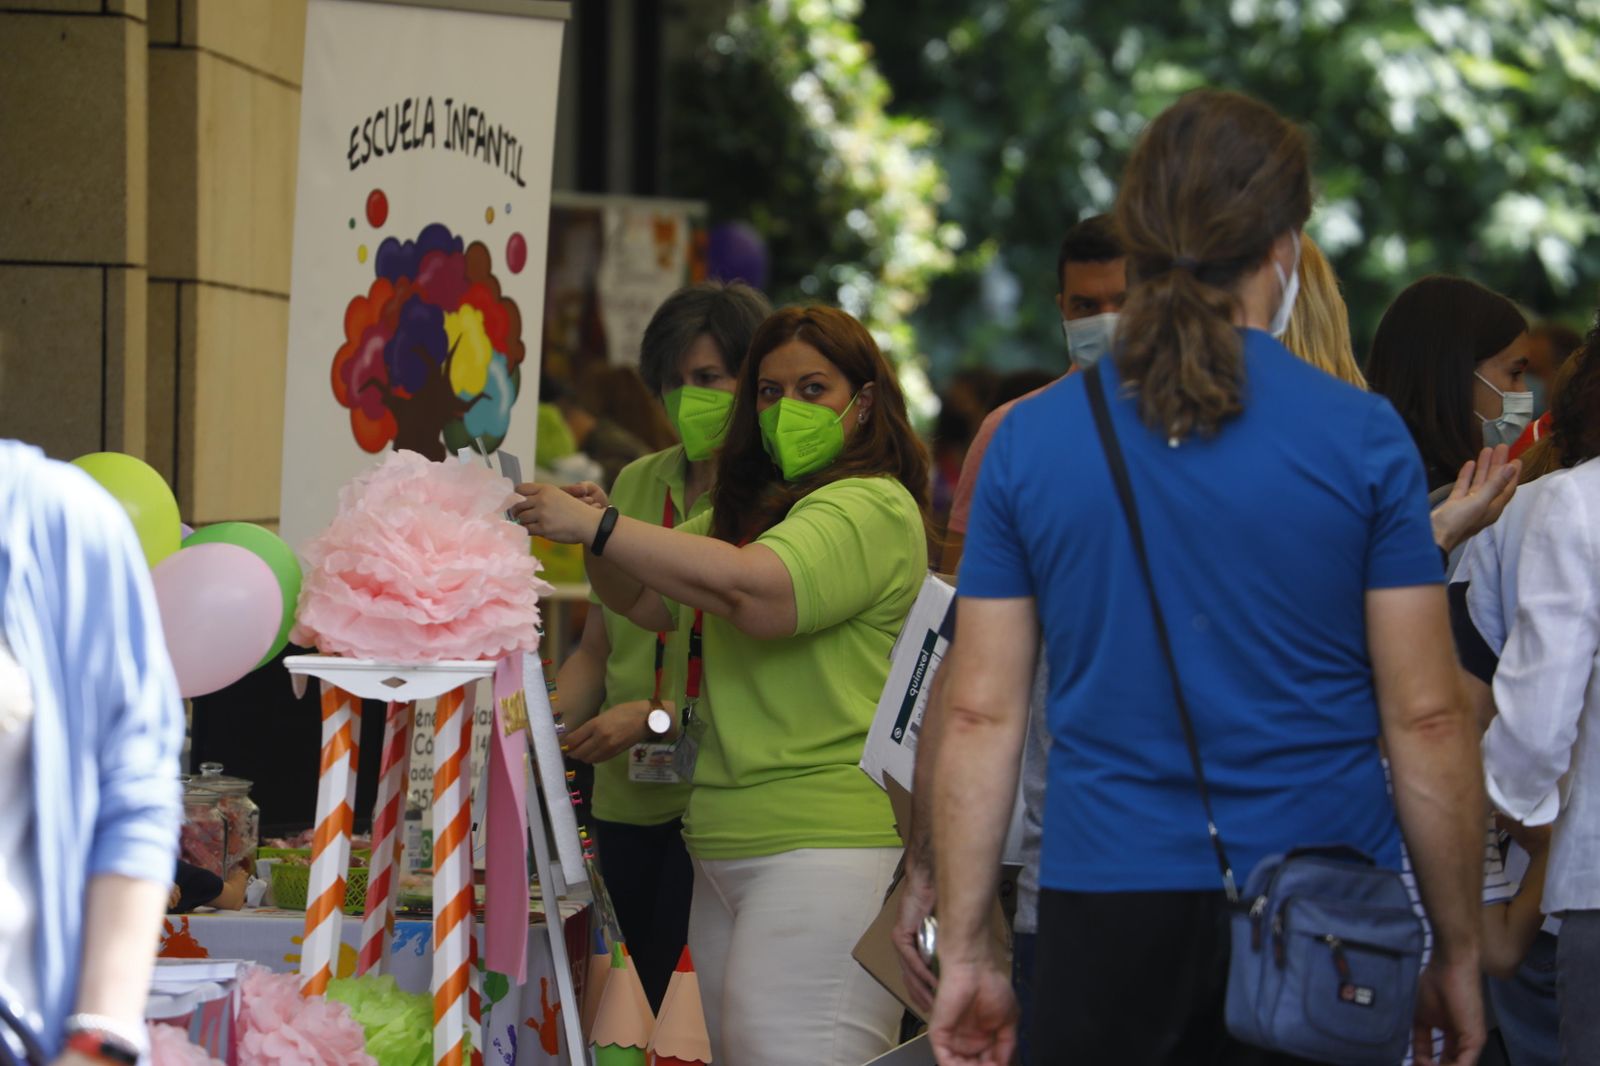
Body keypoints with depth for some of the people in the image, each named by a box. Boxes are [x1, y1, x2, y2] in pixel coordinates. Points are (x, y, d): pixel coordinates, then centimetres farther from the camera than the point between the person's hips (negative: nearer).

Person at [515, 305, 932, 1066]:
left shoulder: (873, 508, -8)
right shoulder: (752, 505, 22)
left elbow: (752, 589, -22)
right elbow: (645, 602, 23)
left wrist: (598, 527, -18)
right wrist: (597, 540, 0)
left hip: (827, 844, -9)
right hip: (726, 845, 9)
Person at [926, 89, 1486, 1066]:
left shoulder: (1029, 440, 2)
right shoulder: (1363, 436, -4)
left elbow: (980, 716, 0)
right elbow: (1426, 718, -4)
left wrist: (964, 950, 5)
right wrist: (1459, 949, 5)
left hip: (1107, 913, 2)